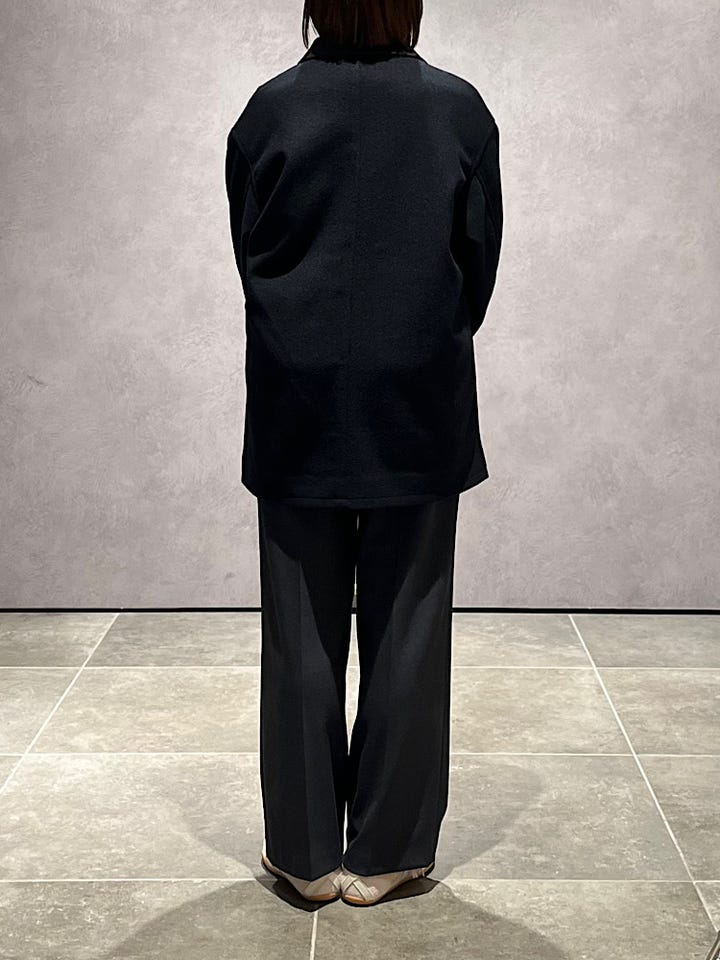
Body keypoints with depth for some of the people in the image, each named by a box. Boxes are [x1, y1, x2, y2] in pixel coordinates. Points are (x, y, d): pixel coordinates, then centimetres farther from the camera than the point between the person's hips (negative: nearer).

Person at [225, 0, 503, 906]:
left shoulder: (269, 109, -3)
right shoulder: (460, 110, -4)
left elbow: (249, 253, 4)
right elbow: (480, 262, 1)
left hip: (297, 413, 1)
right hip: (419, 416, 0)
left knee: (301, 636, 8)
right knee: (406, 631, 8)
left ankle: (305, 852, 17)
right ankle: (385, 853, 16)